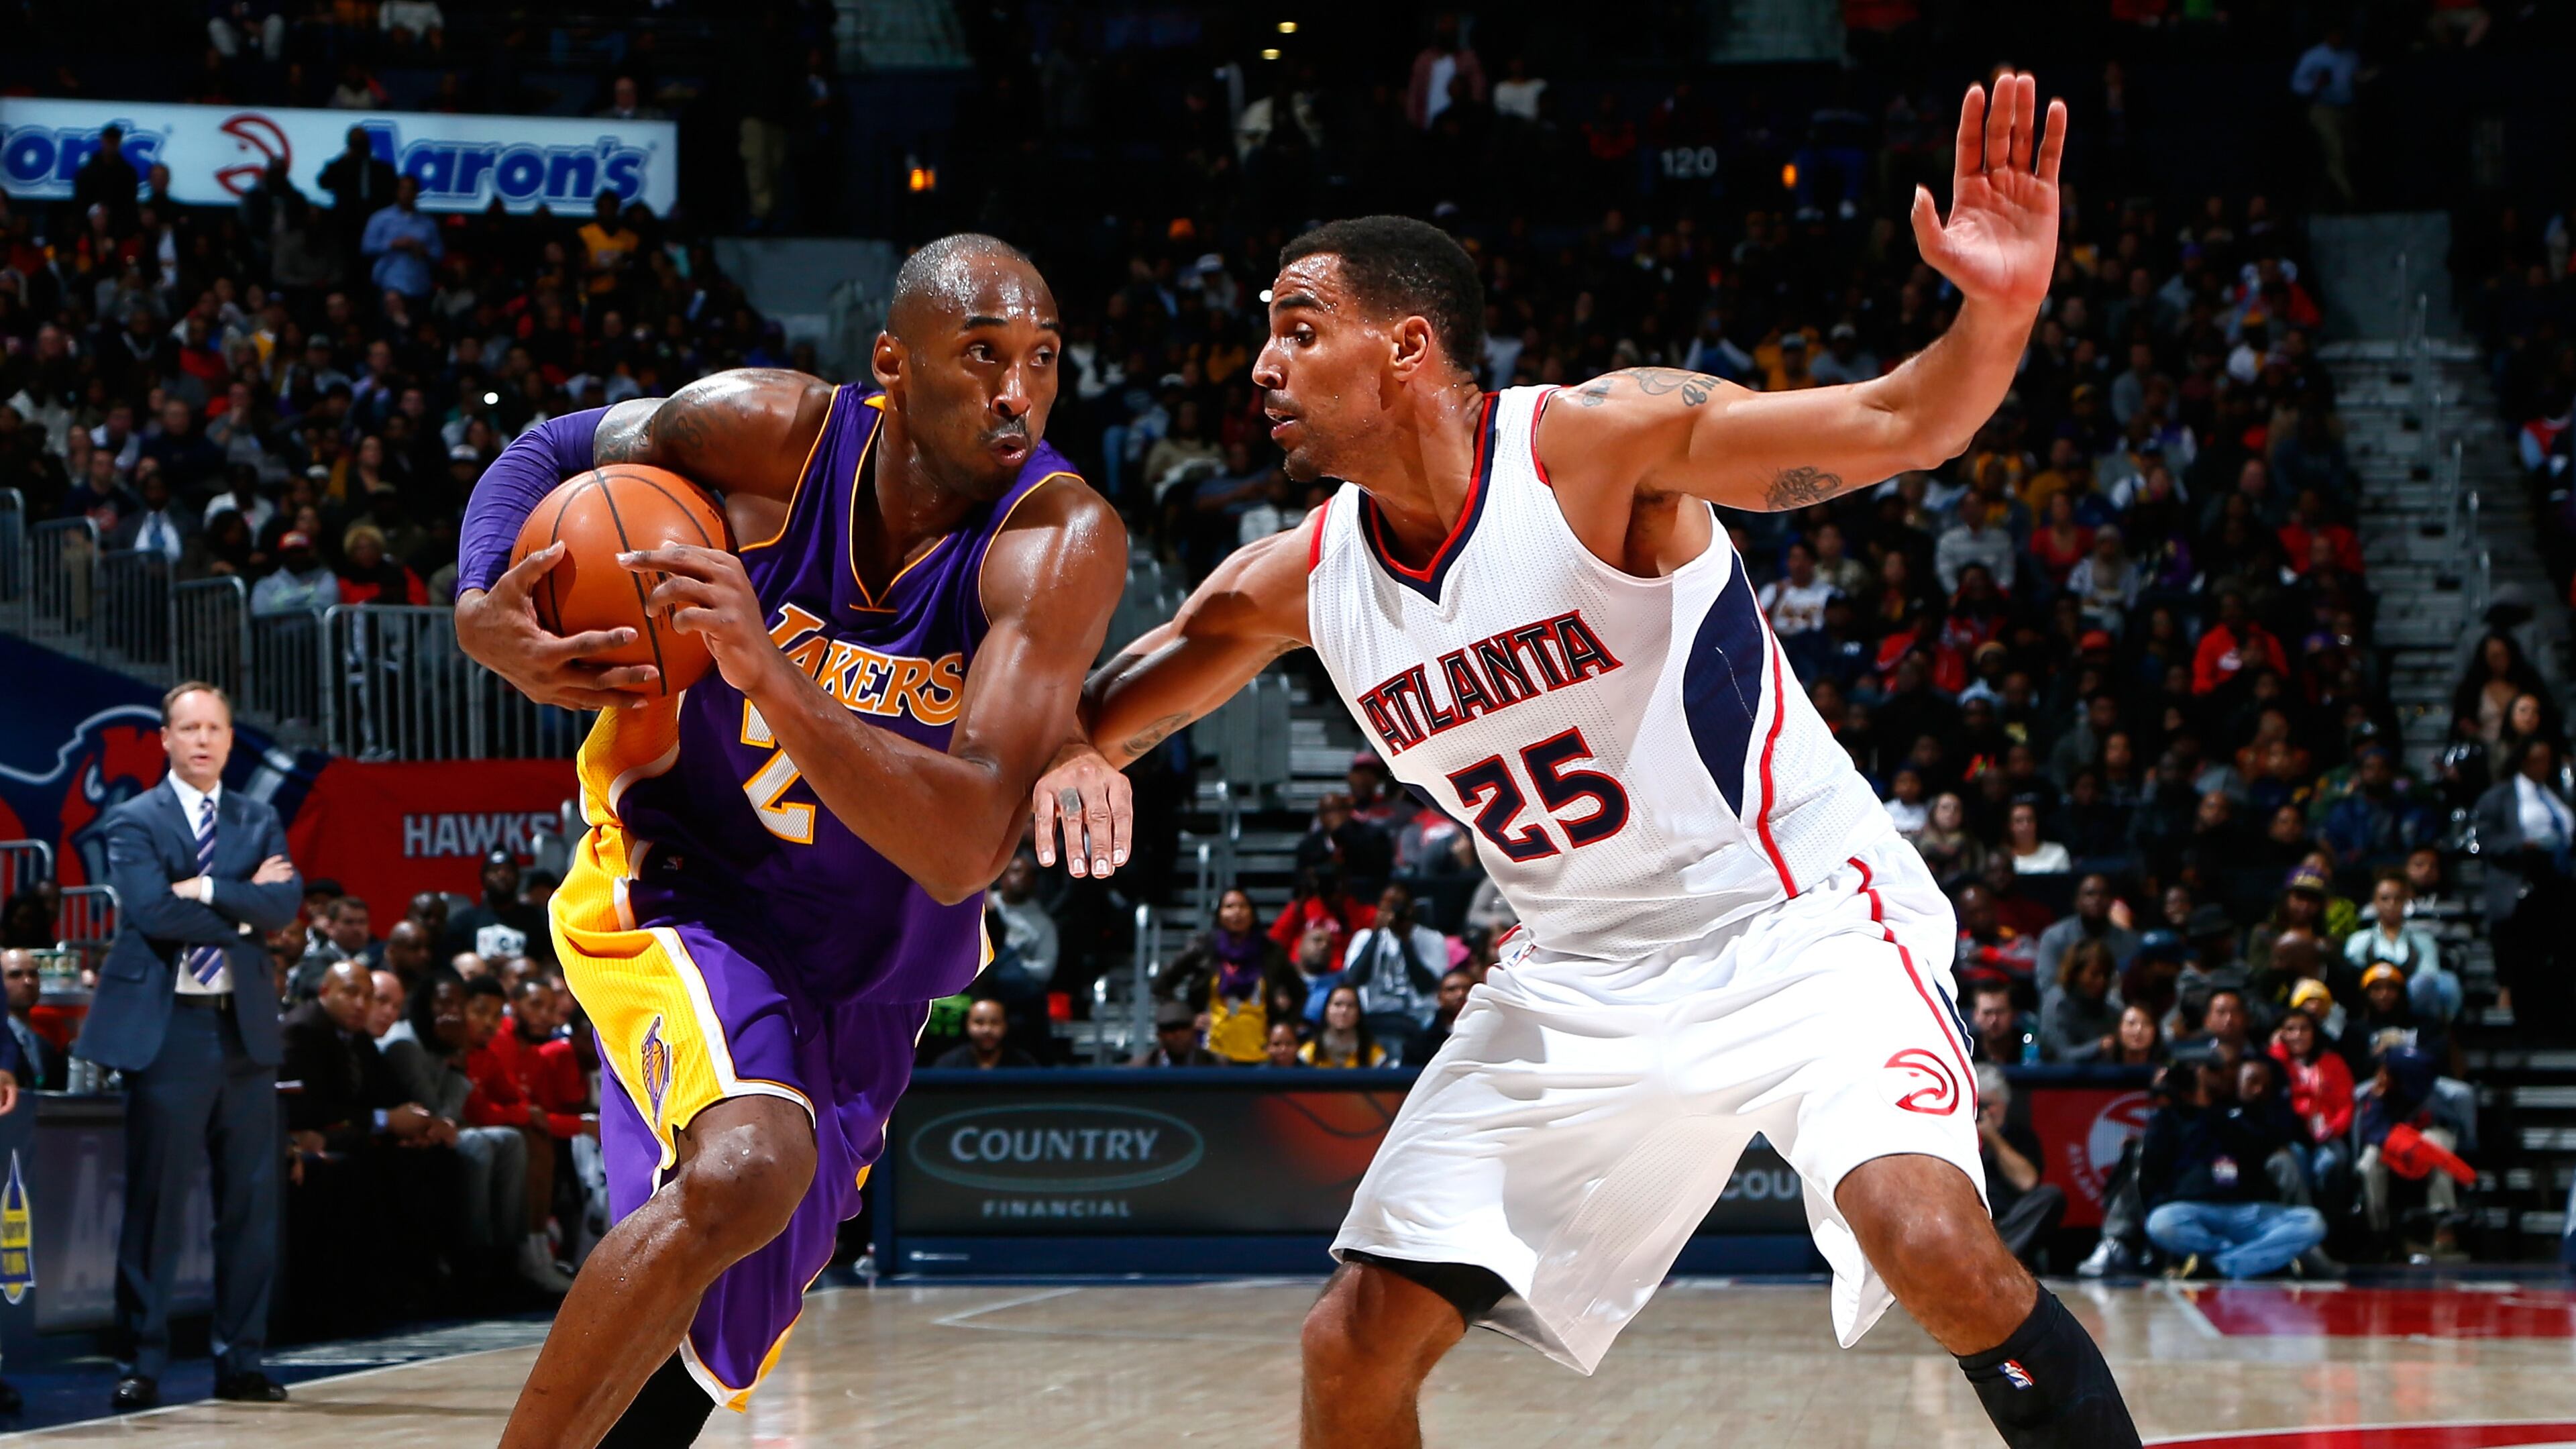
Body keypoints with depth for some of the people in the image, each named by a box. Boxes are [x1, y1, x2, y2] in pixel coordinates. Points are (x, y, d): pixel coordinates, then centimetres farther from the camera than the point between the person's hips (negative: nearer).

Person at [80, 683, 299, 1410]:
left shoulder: (260, 822, 14)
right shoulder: (134, 822, 1)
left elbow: (286, 903, -3)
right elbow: (153, 913, -15)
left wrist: (207, 891, -13)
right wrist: (243, 907, -10)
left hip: (244, 1028, 4)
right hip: (165, 1029, -4)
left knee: (252, 1201, 5)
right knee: (154, 1201, -3)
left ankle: (241, 1362, 12)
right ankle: (140, 1364, 3)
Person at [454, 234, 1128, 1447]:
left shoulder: (1059, 540, -24)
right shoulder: (774, 432, -19)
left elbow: (963, 849, -33)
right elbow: (555, 452, 3)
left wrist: (771, 674, -45)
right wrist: (481, 614, -18)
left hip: (865, 989, 3)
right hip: (680, 889, -3)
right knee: (742, 1173, -33)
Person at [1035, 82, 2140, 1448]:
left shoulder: (1597, 441, -18)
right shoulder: (1297, 582, -1)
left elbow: (1899, 425, -23)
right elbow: (1139, 680, 16)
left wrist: (1996, 312, -44)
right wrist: (1069, 753, -8)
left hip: (1798, 916, -6)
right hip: (1581, 976, 6)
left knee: (1931, 1242, -31)